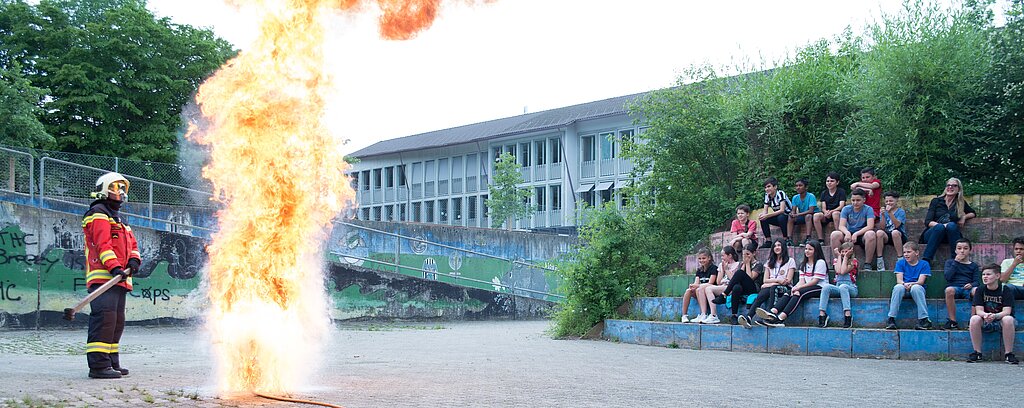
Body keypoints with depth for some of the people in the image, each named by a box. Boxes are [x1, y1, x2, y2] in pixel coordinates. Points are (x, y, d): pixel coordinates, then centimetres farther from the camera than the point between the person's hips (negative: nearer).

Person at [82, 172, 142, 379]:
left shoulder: (118, 220, 29)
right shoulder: (98, 214, -2)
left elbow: (132, 243, 20)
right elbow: (102, 244, -16)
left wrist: (133, 260, -2)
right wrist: (114, 267, -28)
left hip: (118, 279, 10)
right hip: (103, 277, -10)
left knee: (117, 322, 14)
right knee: (104, 318, -18)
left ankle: (112, 362, 22)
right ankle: (98, 365, -21)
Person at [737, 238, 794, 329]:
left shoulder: (790, 261, 10)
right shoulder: (770, 262, 24)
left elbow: (788, 280, 0)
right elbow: (765, 280, 13)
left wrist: (772, 282, -8)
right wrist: (778, 280, -5)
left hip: (784, 288, -3)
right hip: (769, 287, 3)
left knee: (773, 288, -39)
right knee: (761, 295, -32)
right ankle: (748, 317, -57)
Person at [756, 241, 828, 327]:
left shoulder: (820, 262, -2)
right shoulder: (803, 264, 20)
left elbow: (815, 281, -11)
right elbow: (802, 281, 8)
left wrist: (798, 288, -18)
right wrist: (795, 287, -16)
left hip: (820, 288, -6)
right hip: (807, 287, 6)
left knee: (800, 293, -33)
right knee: (789, 292, -22)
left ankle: (781, 318, -50)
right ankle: (773, 312, -46)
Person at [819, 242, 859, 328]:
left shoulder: (853, 261, 6)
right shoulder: (836, 260, 17)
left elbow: (843, 271, -11)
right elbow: (838, 271, -5)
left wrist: (846, 257, -3)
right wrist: (839, 256, 3)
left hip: (851, 288, -3)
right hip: (838, 288, 4)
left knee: (843, 286, -38)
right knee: (826, 286, -27)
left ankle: (848, 315, -46)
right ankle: (822, 314, -35)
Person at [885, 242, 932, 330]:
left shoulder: (924, 264, 4)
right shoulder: (900, 263, 11)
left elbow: (921, 281, -7)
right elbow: (899, 280, -1)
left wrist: (911, 284, -28)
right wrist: (905, 284, -25)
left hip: (917, 288, -1)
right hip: (903, 290, 1)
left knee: (916, 287, -37)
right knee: (898, 287, -34)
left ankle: (924, 319, -36)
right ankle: (891, 319, -35)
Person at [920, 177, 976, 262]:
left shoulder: (961, 203, 11)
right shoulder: (936, 201, 4)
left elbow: (973, 213, 28)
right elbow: (927, 222, -3)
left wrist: (964, 217, 5)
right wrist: (942, 225, -23)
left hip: (949, 236, 1)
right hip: (931, 234, -1)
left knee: (952, 225, -30)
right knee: (940, 227, -35)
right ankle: (925, 261, -44)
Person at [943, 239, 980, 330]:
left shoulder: (973, 265, 21)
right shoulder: (950, 262, 19)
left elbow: (976, 281, 9)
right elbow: (947, 276, 1)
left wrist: (971, 285, -15)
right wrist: (956, 262, 1)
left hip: (968, 289, 1)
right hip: (954, 287, -1)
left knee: (976, 290, -36)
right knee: (949, 290, -38)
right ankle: (952, 321, -33)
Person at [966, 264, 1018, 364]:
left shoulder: (1006, 290, -9)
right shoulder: (980, 291, -1)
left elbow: (1007, 311, -19)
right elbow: (979, 310, -10)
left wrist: (995, 316, -41)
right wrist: (985, 315, -36)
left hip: (1001, 320, -2)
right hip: (986, 323, 2)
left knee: (1008, 319, -36)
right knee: (974, 319, -29)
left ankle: (1008, 354, -27)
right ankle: (977, 353, -20)